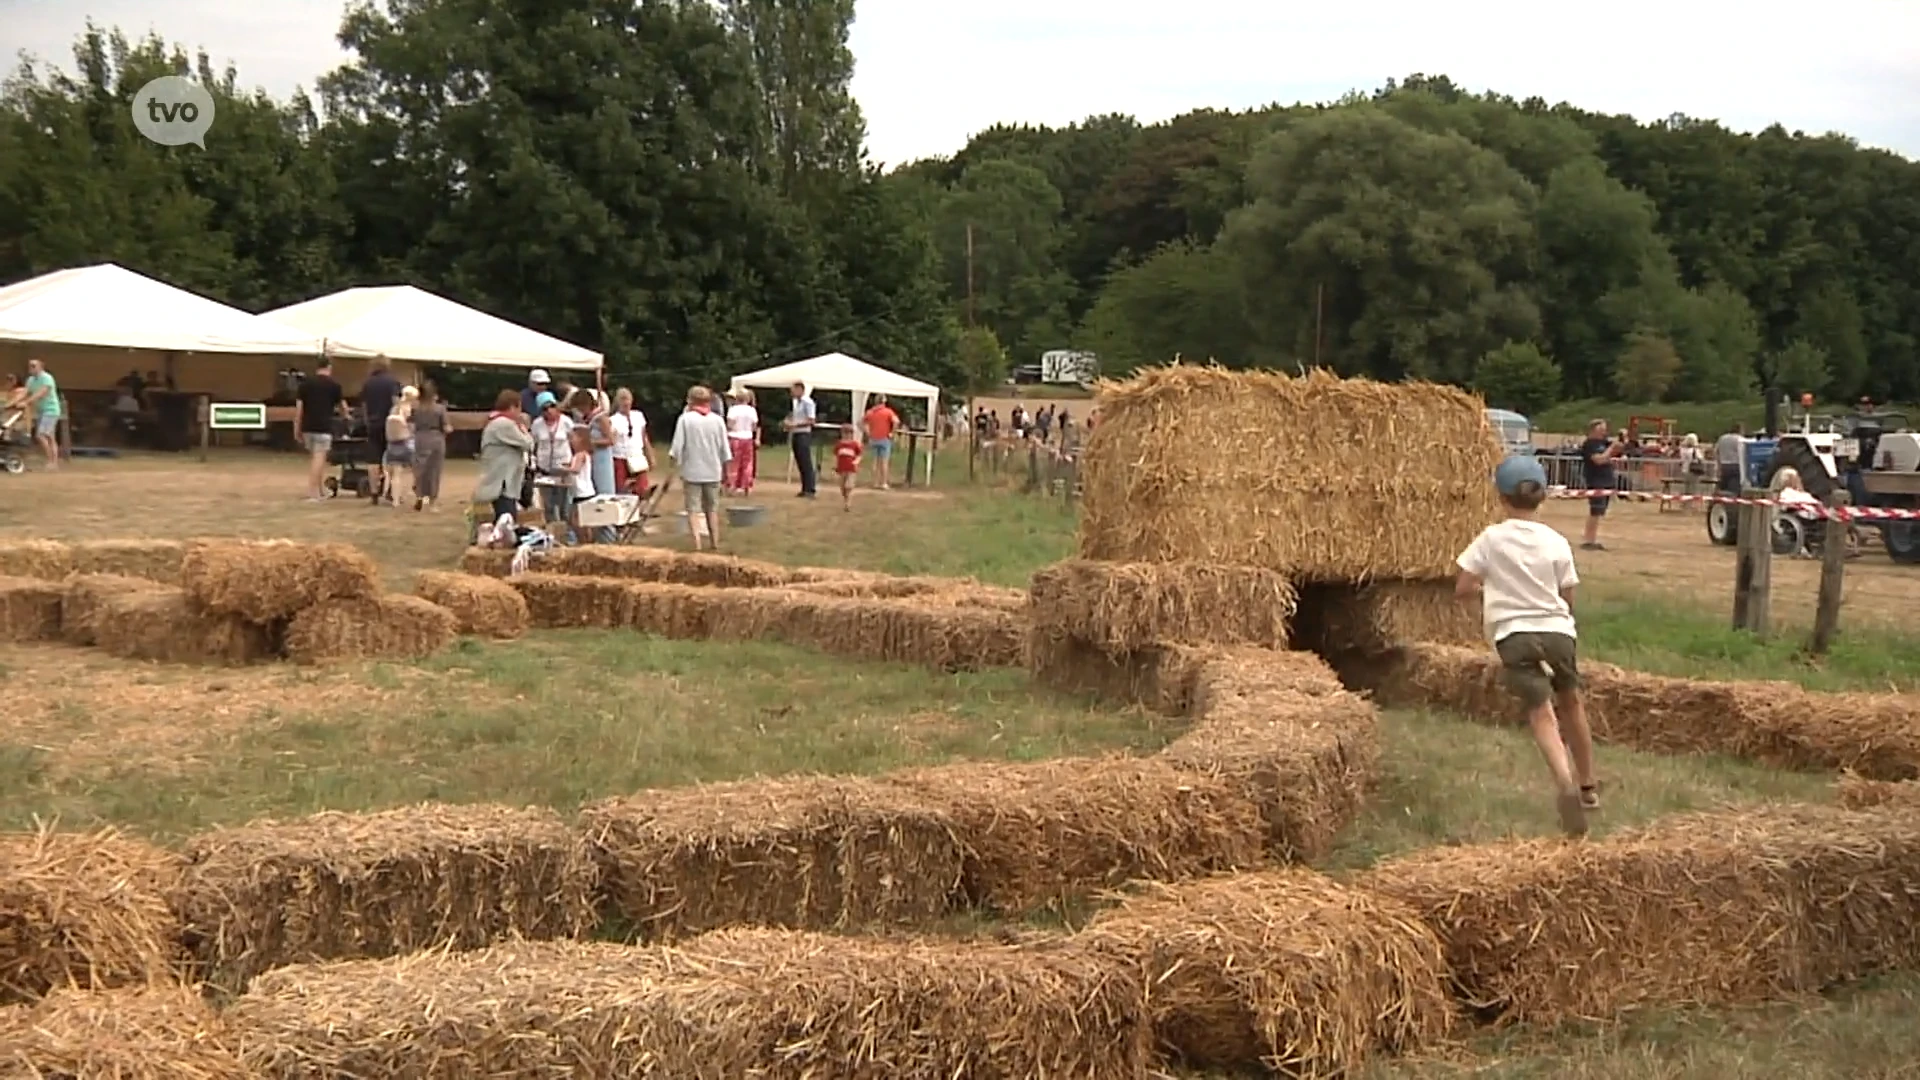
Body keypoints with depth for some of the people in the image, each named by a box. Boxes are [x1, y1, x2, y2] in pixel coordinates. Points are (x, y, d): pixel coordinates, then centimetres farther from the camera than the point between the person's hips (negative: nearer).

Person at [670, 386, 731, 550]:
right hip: (713, 472, 3)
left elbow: (678, 446, -9)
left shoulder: (685, 419, -8)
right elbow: (724, 449, 5)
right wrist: (725, 469, 16)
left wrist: (677, 463, 5)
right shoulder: (718, 420, 0)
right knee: (712, 508, 16)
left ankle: (696, 544, -10)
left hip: (692, 471, -3)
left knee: (692, 509, 0)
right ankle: (715, 543, 20)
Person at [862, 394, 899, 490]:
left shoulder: (870, 412, 9)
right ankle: (884, 483, -2)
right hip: (884, 439, -4)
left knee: (876, 462, 11)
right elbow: (896, 422, -20)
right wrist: (892, 433, -10)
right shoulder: (888, 411, -5)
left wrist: (868, 433, 11)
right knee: (885, 462, 0)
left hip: (873, 439, 4)